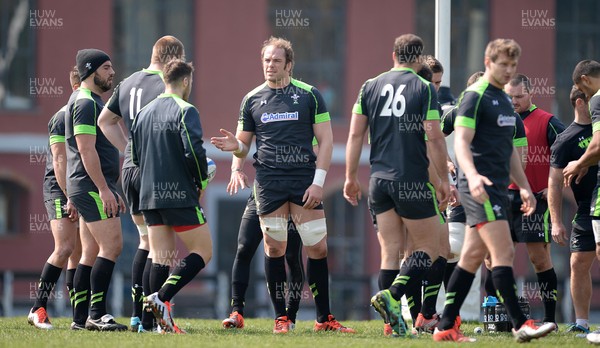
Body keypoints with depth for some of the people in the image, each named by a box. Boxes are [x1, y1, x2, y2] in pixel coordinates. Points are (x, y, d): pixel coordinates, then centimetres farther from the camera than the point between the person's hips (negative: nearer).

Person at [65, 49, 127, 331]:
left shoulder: (92, 101, 21)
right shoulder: (85, 102, -11)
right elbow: (86, 150, -19)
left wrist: (111, 190, 26)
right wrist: (104, 189, -22)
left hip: (96, 188, 11)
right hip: (91, 187, -11)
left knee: (91, 253, 8)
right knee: (111, 245, -15)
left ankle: (81, 318, 7)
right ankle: (96, 314, -17)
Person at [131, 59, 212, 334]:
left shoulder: (144, 113, 13)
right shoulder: (185, 111, -9)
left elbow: (135, 156, 16)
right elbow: (193, 151, -19)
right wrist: (201, 182, -3)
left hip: (149, 195, 7)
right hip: (180, 196, -7)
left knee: (160, 257, 7)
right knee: (202, 251, 1)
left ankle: (163, 318, -1)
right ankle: (161, 298, -15)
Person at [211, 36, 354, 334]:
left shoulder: (309, 95, 3)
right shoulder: (252, 100, 9)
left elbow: (325, 140, 2)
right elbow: (244, 145, 15)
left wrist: (318, 182, -7)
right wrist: (234, 146, -10)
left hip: (304, 181, -1)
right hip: (269, 183, 1)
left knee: (318, 248, -3)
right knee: (274, 248, 0)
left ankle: (324, 318, 6)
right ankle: (281, 317, 8)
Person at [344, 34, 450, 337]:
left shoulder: (370, 87, 8)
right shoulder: (424, 89, -5)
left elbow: (355, 133, 6)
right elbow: (434, 138, -9)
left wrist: (351, 176, 13)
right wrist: (443, 179, -2)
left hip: (379, 181, 5)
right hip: (413, 181, -5)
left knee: (392, 250, 8)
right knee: (429, 247, 4)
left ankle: (394, 319, 1)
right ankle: (392, 296, -17)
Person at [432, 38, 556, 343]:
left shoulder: (504, 99, 20)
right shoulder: (475, 96, -8)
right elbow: (461, 141, -18)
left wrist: (524, 186, 24)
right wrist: (472, 175, -33)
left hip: (496, 188, 9)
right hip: (480, 187, -9)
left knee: (472, 257, 8)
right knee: (503, 252, -13)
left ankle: (446, 327, 11)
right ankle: (520, 324, -15)